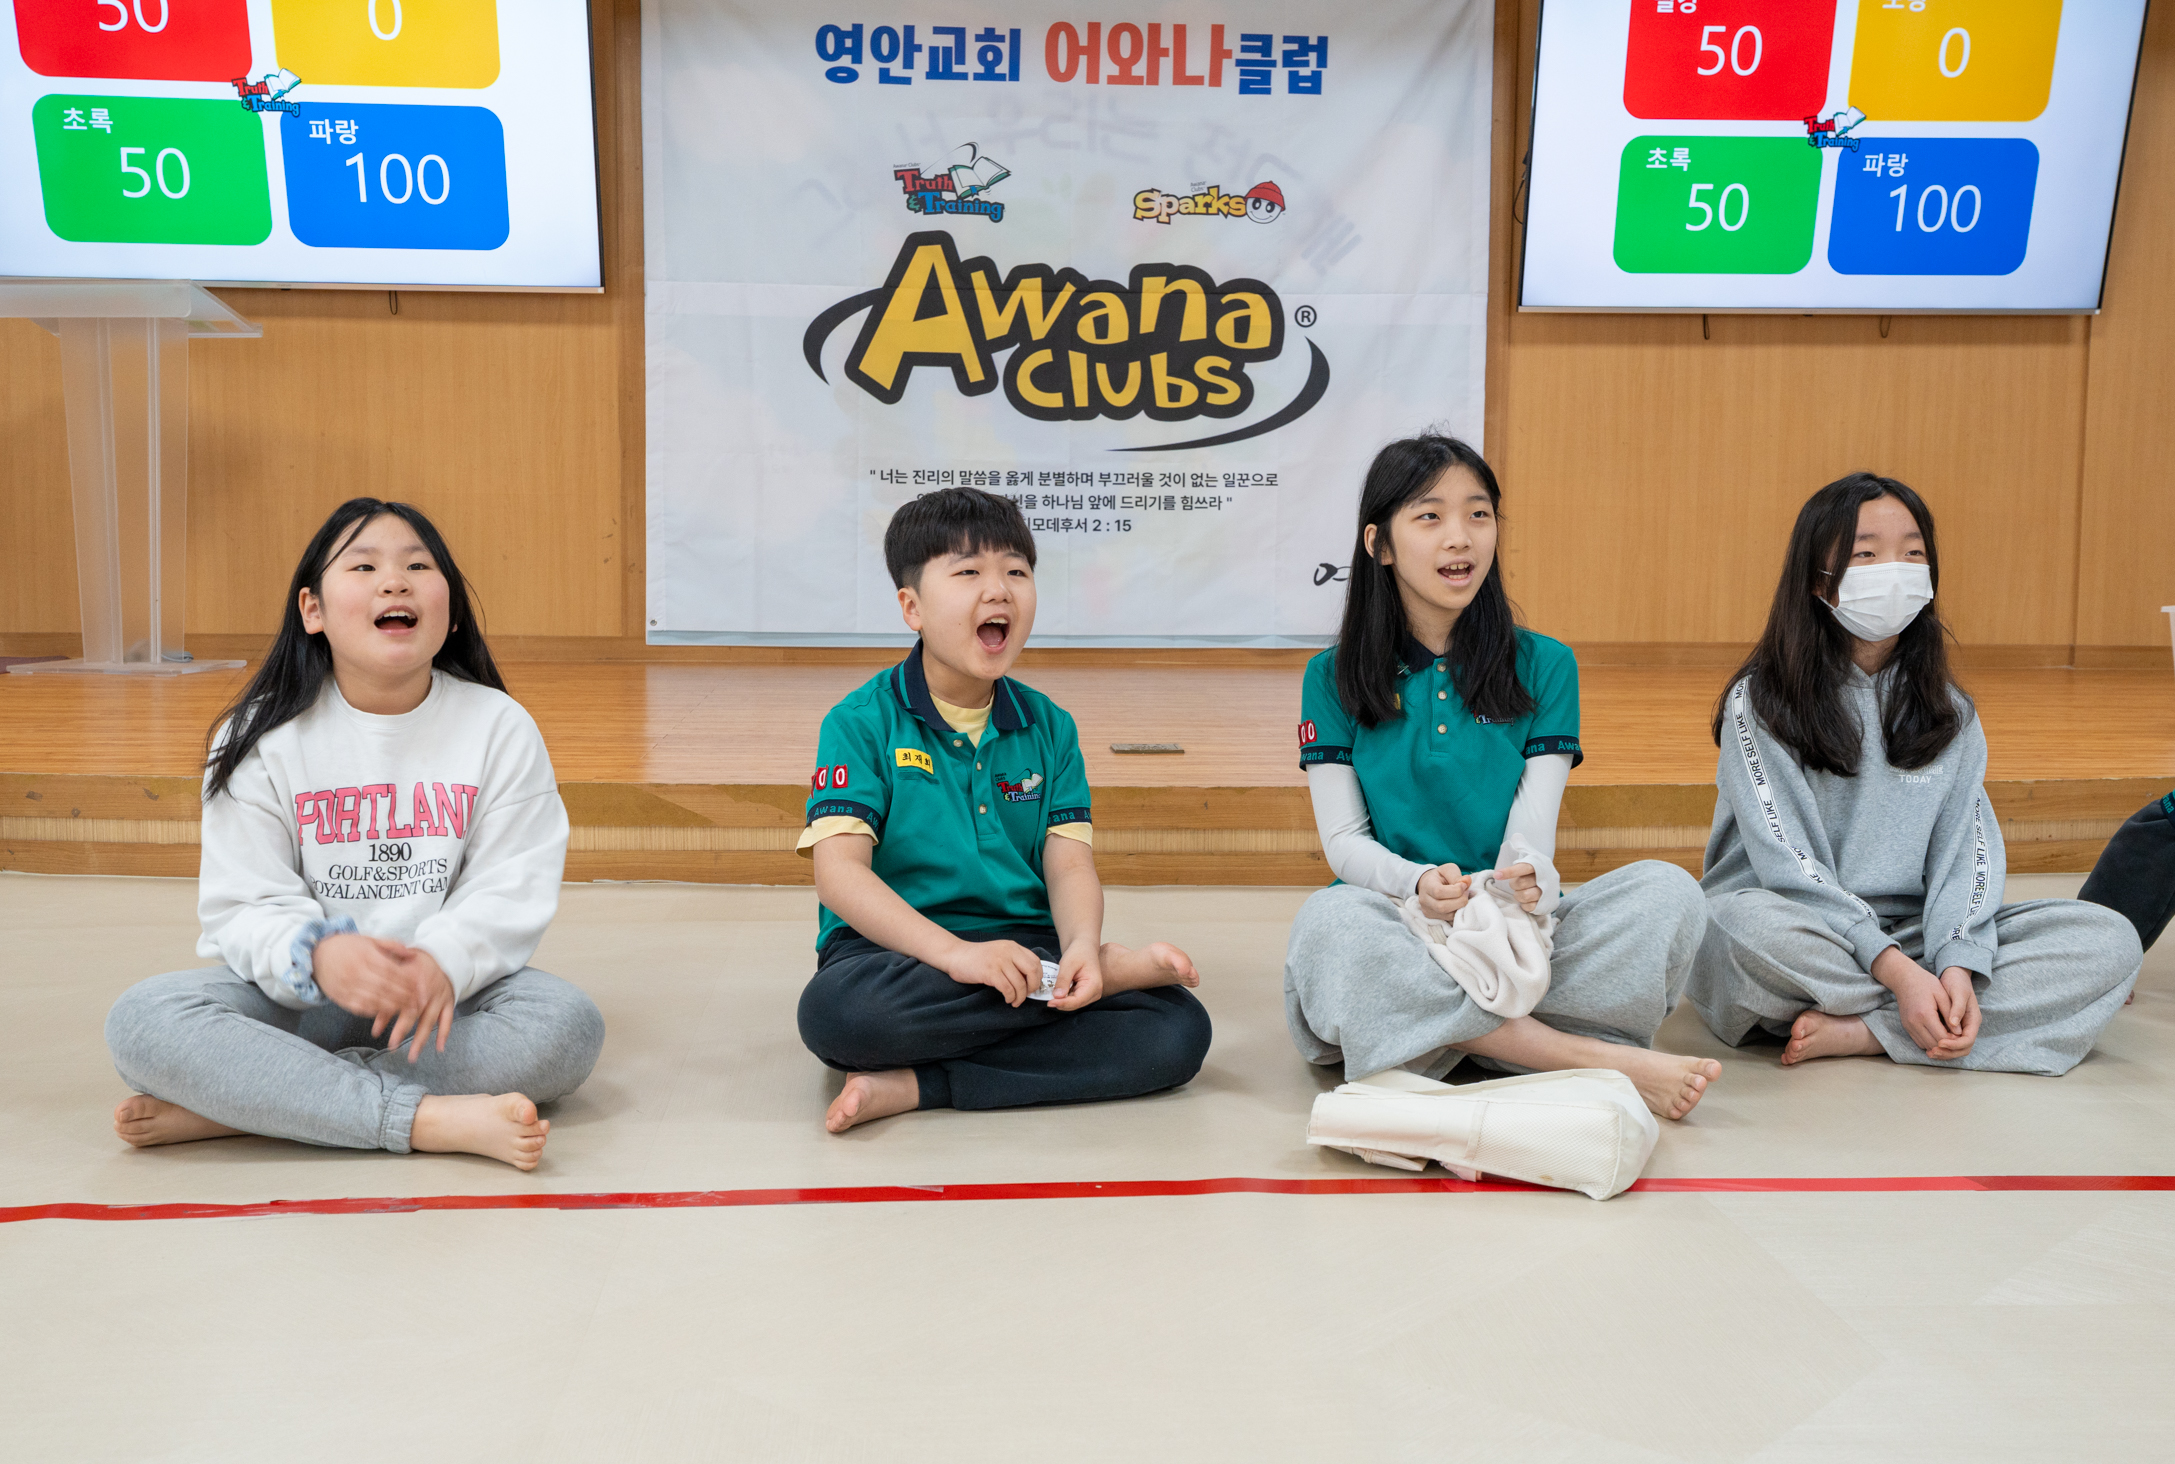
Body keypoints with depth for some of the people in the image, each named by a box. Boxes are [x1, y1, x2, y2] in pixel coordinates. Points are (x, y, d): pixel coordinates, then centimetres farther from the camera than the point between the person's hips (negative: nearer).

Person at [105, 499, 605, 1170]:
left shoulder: (500, 727, -1)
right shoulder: (262, 736, -1)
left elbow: (511, 891, -8)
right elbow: (245, 905, -7)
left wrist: (442, 962, -30)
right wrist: (316, 955, -31)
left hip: (450, 990, 0)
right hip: (298, 997, 0)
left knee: (569, 1025, -31)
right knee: (142, 1020, -27)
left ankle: (233, 1103, -28)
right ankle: (432, 1120, -36)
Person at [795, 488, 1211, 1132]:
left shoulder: (1048, 726, 12)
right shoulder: (862, 722, -1)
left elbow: (1069, 864, 2)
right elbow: (839, 869, -13)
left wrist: (1080, 945, -21)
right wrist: (953, 950, -27)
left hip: (1028, 949, 3)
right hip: (897, 953, -3)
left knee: (1181, 1030, -20)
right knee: (833, 1010, -39)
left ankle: (916, 1085, -24)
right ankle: (1113, 971, -23)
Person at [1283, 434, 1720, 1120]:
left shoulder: (1543, 665, 8)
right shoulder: (1333, 679, 5)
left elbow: (1533, 830, -1)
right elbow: (1343, 838, -1)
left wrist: (1523, 883, -26)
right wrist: (1419, 883, -23)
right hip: (1398, 927, -1)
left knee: (1669, 890, -22)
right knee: (1330, 921, -36)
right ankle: (1597, 1060, -31)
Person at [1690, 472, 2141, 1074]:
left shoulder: (1951, 714, 11)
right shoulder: (1760, 705, -5)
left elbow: (1967, 849, 0)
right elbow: (1788, 863, -14)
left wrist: (1958, 962, -19)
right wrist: (1897, 971, -24)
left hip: (1911, 938, 5)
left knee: (2109, 939, -14)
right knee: (1753, 924, -39)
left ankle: (1861, 1033, -23)